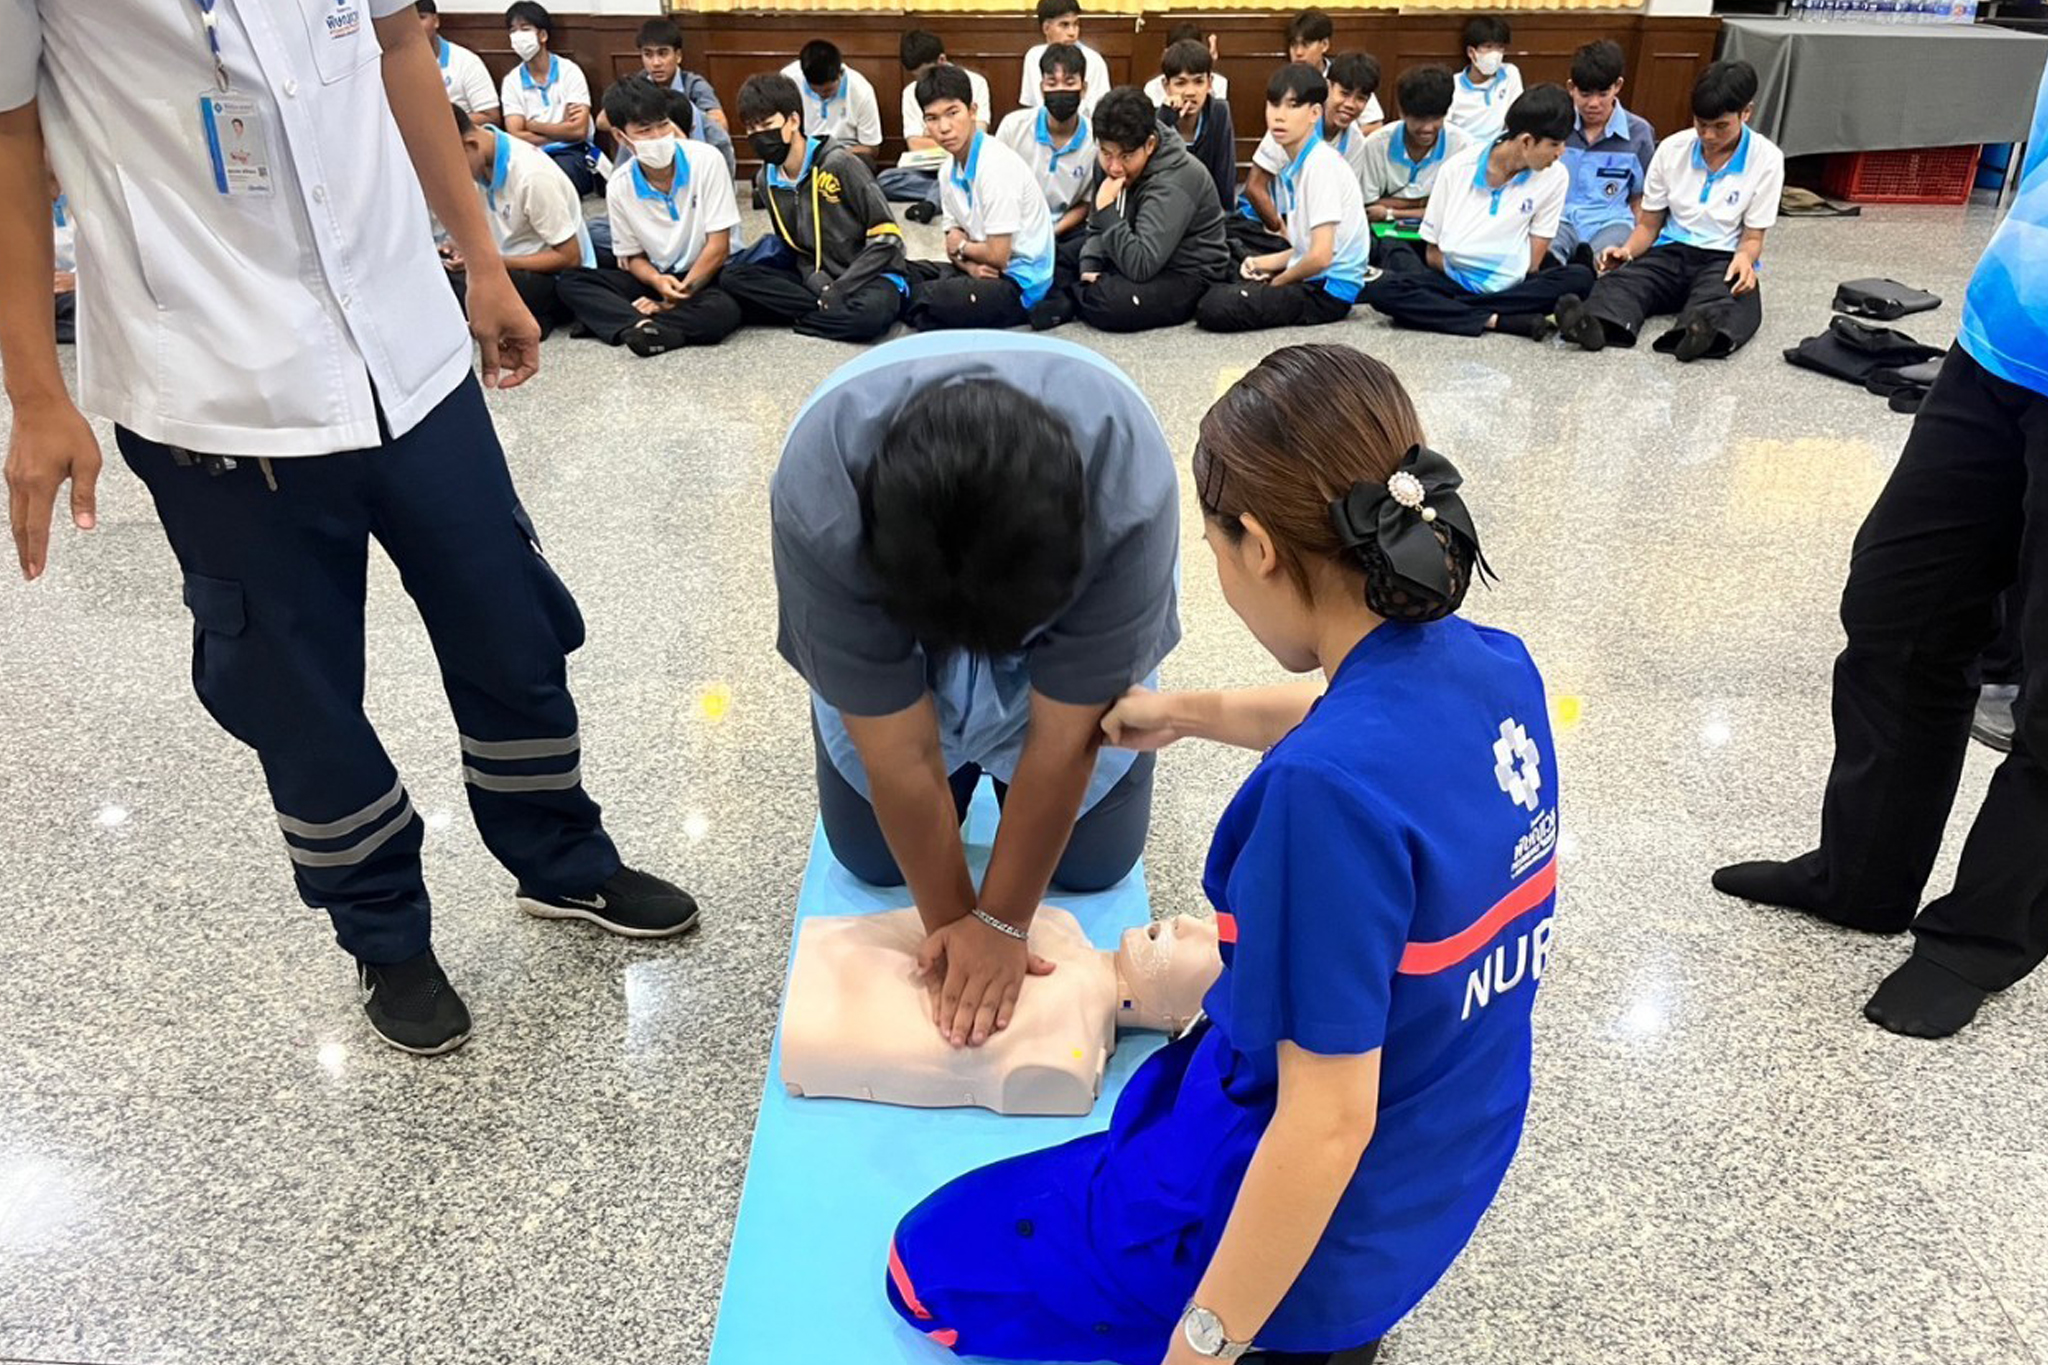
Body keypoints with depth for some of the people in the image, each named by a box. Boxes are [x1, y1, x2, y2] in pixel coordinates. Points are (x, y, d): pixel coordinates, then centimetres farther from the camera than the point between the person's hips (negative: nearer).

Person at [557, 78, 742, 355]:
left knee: (724, 312, -38)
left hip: (707, 275, -3)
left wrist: (682, 292, -18)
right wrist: (658, 282, -20)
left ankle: (630, 324, -28)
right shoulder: (619, 187, -6)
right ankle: (643, 326, -36)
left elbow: (719, 244, -13)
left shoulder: (706, 160, -14)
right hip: (655, 278, 3)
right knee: (572, 282, -16)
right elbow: (632, 256, 3)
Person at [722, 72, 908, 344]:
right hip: (817, 276, 5)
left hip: (870, 274, -5)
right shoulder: (766, 181, 4)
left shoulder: (838, 163, -14)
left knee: (870, 313, -41)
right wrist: (820, 284, -12)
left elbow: (887, 237, -14)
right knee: (733, 277, -15)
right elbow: (794, 248, 11)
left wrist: (841, 289, -19)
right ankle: (832, 310, -18)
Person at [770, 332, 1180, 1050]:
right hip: (881, 618, 1)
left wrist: (1001, 922, -21)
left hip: (1066, 627, 0)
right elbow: (900, 753, -29)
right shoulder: (818, 498, -41)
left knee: (1092, 862, 2)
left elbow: (1063, 738, -30)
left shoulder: (1130, 482, -42)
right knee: (872, 857, 5)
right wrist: (950, 921, -20)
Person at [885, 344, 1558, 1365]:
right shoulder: (1495, 667, -10)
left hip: (1315, 1219, -8)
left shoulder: (1328, 788, -36)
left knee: (930, 1263, 12)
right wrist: (1189, 713, 25)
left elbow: (1328, 1127, -29)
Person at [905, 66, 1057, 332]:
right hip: (984, 271, 9)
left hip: (1019, 283, -9)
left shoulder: (997, 166, -20)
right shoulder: (949, 171, 6)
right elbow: (954, 243, 11)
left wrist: (961, 246, 0)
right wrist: (969, 264, -12)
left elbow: (997, 257, -20)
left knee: (922, 300, -30)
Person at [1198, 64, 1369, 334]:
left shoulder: (1321, 163, -17)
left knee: (1214, 308, -25)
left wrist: (1276, 282, -7)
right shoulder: (1292, 166, 12)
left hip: (1328, 289, -9)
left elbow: (1320, 256, -23)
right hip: (1310, 277, 9)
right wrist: (1267, 262, 5)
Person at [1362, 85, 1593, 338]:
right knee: (1380, 289, -27)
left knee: (1581, 277, -29)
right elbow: (1433, 253, 2)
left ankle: (1441, 311, -28)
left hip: (1512, 289, 1)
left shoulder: (1555, 177, -1)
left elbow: (1533, 265, -2)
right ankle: (1499, 321, -32)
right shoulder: (1458, 168, -2)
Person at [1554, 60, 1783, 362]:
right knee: (1623, 278, -32)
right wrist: (1628, 250, -14)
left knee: (1736, 295, -39)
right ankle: (1596, 323, -66)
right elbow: (1648, 224, 10)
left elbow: (1753, 236, 0)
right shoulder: (1672, 149, 4)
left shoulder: (1766, 159, -3)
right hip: (1672, 251, 2)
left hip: (1723, 259, -2)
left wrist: (1744, 258, -25)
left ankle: (1707, 334, -72)